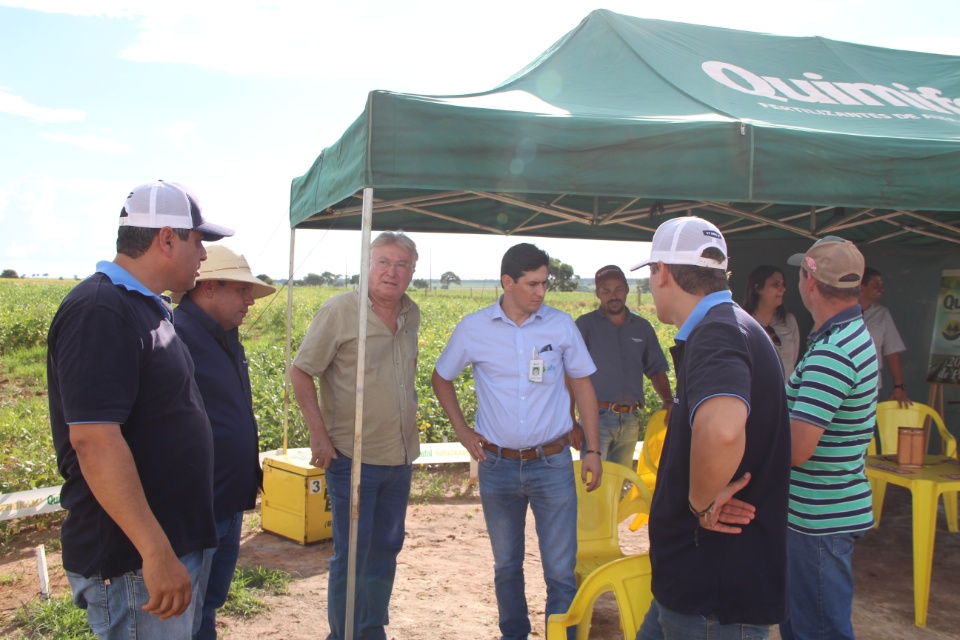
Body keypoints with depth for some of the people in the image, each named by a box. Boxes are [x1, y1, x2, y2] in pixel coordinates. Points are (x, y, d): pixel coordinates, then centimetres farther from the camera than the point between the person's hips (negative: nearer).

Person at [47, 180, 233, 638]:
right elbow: (94, 441, -28)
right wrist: (156, 553, -28)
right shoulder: (101, 312, -20)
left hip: (176, 542, 10)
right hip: (134, 564, -10)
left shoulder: (148, 308, 12)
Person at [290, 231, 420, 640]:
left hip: (400, 457, 6)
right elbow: (300, 373, -10)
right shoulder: (340, 310, -12)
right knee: (352, 555, 2)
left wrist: (410, 426, 13)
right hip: (354, 457, -6)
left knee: (386, 549, 16)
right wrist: (319, 437, -14)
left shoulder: (411, 315, 6)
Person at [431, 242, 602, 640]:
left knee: (561, 569, 0)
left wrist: (593, 450, 4)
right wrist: (461, 430, 4)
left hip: (552, 462, -1)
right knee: (506, 565, 16)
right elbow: (441, 378, 12)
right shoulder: (474, 329, -3)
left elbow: (582, 385, 7)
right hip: (497, 465, 1)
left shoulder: (561, 326, -3)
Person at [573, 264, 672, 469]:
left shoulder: (642, 327, 11)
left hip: (630, 420, 4)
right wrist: (571, 422, -11)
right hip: (597, 417, -4)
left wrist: (668, 402, -3)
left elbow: (656, 370, 16)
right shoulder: (585, 325, 0)